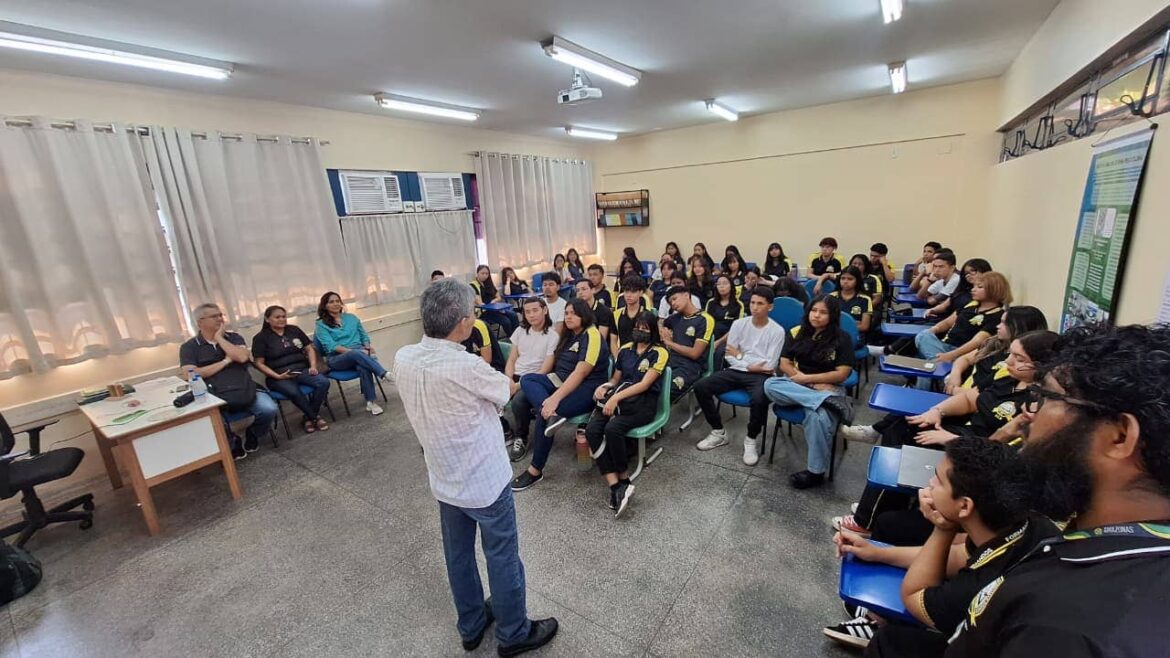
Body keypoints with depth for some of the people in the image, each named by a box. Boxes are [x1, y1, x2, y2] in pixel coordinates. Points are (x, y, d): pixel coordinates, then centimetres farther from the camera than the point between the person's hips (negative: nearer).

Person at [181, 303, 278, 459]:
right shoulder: (189, 347, 6)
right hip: (214, 397, -1)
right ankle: (231, 443, 6)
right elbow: (191, 375, -8)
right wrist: (225, 361, -6)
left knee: (269, 409, -22)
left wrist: (219, 338, -4)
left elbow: (242, 357, -8)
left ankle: (253, 434, 12)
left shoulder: (233, 337, 12)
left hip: (245, 391, 2)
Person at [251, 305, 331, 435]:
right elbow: (259, 363, -2)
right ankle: (315, 417, -10)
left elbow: (309, 348, 15)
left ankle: (309, 417, -6)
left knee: (324, 382, -27)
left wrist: (313, 366, -1)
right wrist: (278, 376, -15)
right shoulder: (260, 338, 1)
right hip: (278, 377, -4)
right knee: (293, 392, -37)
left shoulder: (294, 329, 12)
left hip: (302, 370, 4)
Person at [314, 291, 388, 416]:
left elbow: (364, 335, 20)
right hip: (337, 358, -2)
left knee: (363, 366, -35)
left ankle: (370, 402, -32)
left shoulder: (351, 318, 19)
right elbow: (331, 346, -7)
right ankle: (384, 374, -45)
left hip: (359, 353, 3)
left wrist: (367, 346, -3)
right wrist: (352, 351, -21)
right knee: (357, 353, -39)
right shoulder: (321, 325, 6)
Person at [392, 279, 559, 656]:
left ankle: (471, 627, 46)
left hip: (443, 480, 7)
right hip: (485, 482, -6)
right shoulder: (466, 367, -31)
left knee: (458, 555, 24)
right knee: (502, 558, 15)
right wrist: (510, 382, 11)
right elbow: (508, 391, -11)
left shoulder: (403, 359, -11)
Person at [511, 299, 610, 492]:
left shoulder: (592, 335, -11)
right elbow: (561, 367, 13)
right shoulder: (569, 335, 18)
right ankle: (552, 416, -37)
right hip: (562, 382, 9)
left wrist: (555, 398, -27)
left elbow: (580, 373, -20)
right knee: (527, 379, -14)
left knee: (543, 413, -27)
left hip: (587, 388, -8)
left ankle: (536, 471, -12)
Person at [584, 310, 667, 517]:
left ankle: (623, 481, -11)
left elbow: (644, 384, -10)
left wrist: (617, 397, -21)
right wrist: (605, 386, -2)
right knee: (592, 430, -24)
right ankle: (616, 486, -24)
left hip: (644, 402, -5)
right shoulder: (625, 350, 17)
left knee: (612, 428, -33)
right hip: (619, 398, 5)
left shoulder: (659, 353, 0)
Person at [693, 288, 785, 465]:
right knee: (700, 387, -16)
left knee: (759, 399, -37)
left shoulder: (777, 331, -5)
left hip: (761, 375, -4)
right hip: (737, 371, 4)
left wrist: (741, 355, -6)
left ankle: (751, 439, -7)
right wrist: (751, 366, -10)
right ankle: (719, 432, 2)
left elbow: (769, 365, -11)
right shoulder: (739, 324, 3)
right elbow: (729, 357, 2)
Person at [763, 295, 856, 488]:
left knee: (817, 416, -36)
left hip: (829, 388, -3)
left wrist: (807, 379, -10)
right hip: (796, 385, 3)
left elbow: (841, 374, -7)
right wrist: (812, 384, -11)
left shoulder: (842, 339, -1)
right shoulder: (797, 333, 6)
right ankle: (828, 401, -31)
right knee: (770, 385, -29)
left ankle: (816, 472, -18)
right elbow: (784, 364, 2)